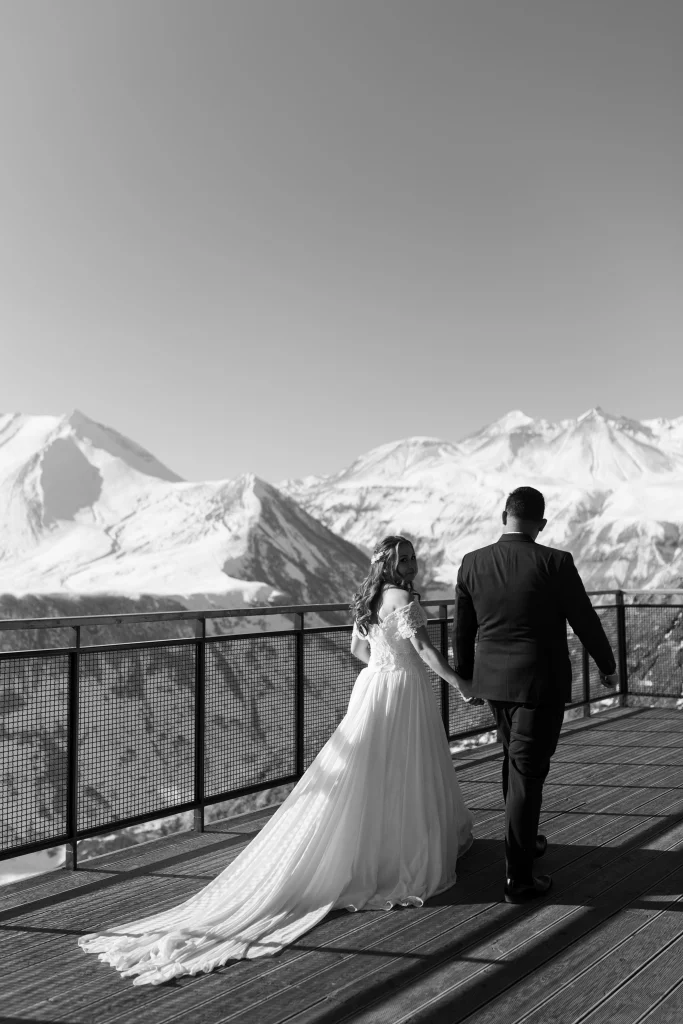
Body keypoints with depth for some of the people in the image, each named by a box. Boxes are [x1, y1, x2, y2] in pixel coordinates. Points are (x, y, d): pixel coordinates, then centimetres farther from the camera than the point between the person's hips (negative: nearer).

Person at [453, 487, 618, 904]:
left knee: (516, 760, 25)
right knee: (527, 773, 1)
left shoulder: (472, 563, -4)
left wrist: (464, 674, 21)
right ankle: (519, 878, 8)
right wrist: (608, 665, 10)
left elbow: (463, 629, 5)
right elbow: (585, 620, -7)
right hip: (541, 683, -5)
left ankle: (525, 841, 42)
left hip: (495, 680, 5)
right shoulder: (554, 563, -17)